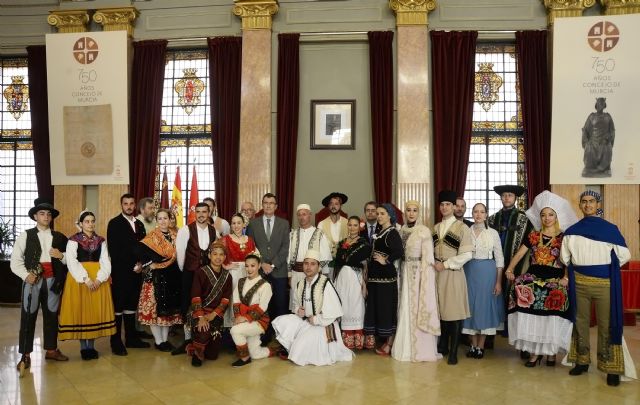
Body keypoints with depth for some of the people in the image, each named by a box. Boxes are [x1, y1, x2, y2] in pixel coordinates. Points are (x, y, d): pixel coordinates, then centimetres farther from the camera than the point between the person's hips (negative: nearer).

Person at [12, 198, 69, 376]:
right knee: (28, 317, -2)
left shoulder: (59, 237, 12)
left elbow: (70, 259, 14)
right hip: (33, 280, -3)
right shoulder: (26, 235, 3)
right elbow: (15, 260, -3)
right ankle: (25, 355, 5)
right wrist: (25, 275, -15)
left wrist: (61, 256, -7)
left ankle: (51, 350, 23)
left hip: (53, 281, 3)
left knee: (52, 315, 10)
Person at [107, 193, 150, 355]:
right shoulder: (114, 223, -3)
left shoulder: (139, 224, 15)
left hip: (136, 271, 6)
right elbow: (113, 249, -8)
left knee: (131, 305, 12)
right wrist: (124, 269, -11)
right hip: (120, 272, -6)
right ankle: (116, 342, 3)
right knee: (118, 306, -2)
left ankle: (131, 338, 20)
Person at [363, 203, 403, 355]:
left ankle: (389, 344, 10)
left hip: (386, 275, -8)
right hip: (374, 275, 8)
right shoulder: (379, 232, 13)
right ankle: (371, 338, 24)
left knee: (386, 308, 0)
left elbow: (399, 251, -28)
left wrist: (386, 261, -16)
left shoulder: (392, 233, -12)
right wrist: (367, 274, 12)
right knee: (374, 307, 14)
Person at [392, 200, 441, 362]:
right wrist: (400, 274, 7)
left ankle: (422, 350, 9)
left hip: (419, 273, -5)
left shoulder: (424, 231, -8)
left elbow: (428, 257, -10)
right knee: (405, 309, 9)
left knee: (418, 309, -1)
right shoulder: (401, 230, 9)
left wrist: (424, 278, -15)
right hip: (404, 273, 5)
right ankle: (406, 347, 20)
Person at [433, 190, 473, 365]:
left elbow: (466, 254, -10)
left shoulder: (462, 228, -4)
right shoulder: (435, 228, 13)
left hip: (454, 274, -5)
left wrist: (446, 264, -12)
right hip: (437, 274, 5)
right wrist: (434, 264, -1)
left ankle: (453, 352, 6)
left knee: (454, 312, -3)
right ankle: (443, 346, 23)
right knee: (440, 310, 9)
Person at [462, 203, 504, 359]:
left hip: (488, 272, -1)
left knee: (485, 305, 3)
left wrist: (498, 282, -5)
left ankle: (480, 346, 14)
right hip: (469, 272, 2)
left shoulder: (493, 233, -1)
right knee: (471, 305, 5)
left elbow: (499, 258, -1)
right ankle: (473, 345, 17)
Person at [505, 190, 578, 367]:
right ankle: (534, 351, -6)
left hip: (554, 279, -2)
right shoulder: (533, 236, 12)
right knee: (530, 311, -16)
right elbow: (519, 254, 9)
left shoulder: (564, 238, 6)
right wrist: (509, 269, -4)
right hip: (533, 277, 2)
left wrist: (566, 277, -16)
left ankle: (551, 351, -3)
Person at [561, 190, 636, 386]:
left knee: (607, 325, -1)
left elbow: (624, 255, 1)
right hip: (579, 282, 3)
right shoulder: (571, 231, 6)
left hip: (604, 283, -3)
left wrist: (608, 267, 8)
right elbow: (565, 257, 16)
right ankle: (582, 361, 21)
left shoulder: (610, 229, -2)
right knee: (581, 322, 10)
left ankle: (611, 368, 7)